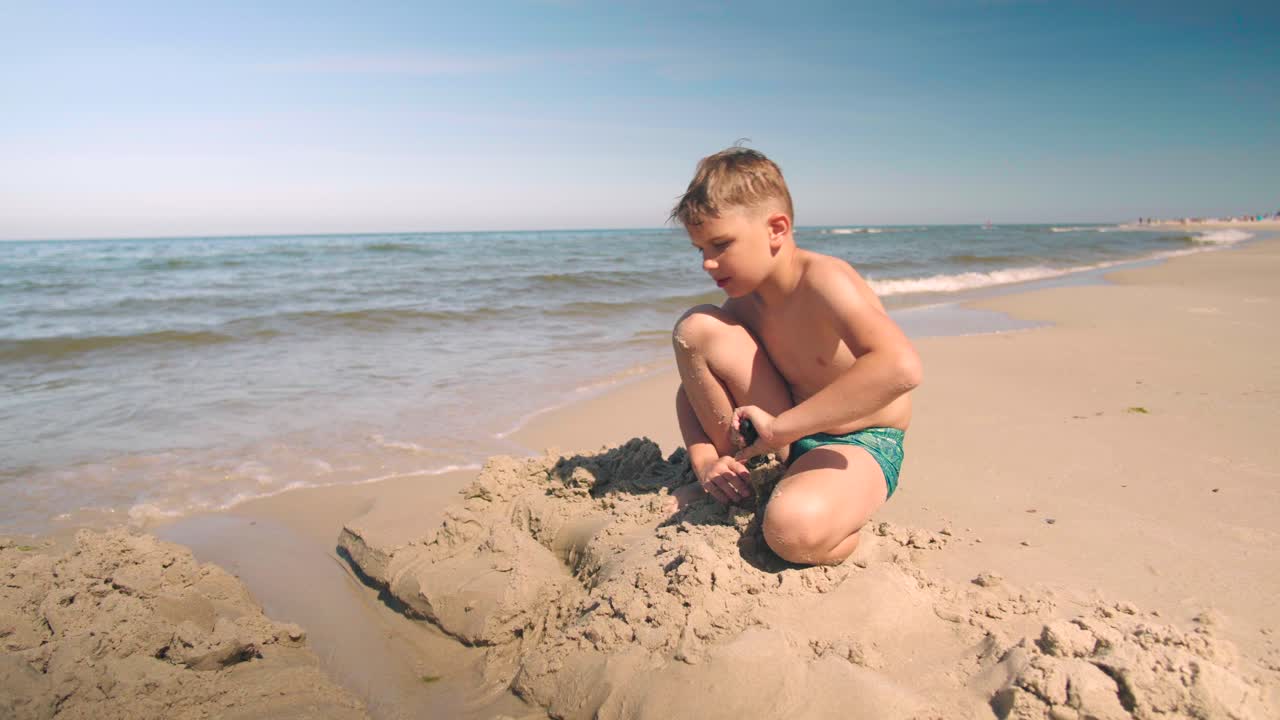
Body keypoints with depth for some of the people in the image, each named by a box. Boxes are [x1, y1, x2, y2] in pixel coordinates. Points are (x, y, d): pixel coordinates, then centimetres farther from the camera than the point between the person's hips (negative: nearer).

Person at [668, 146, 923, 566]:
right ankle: (743, 478, 0)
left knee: (794, 530, -41)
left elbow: (900, 367, -42)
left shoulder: (822, 280, -24)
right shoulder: (745, 300, -2)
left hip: (858, 446, -7)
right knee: (695, 327, -10)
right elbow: (694, 385, 8)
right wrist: (704, 461, -11)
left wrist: (779, 426, -38)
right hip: (783, 438, 7)